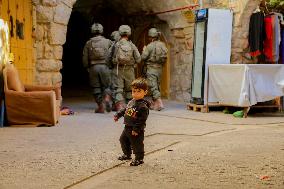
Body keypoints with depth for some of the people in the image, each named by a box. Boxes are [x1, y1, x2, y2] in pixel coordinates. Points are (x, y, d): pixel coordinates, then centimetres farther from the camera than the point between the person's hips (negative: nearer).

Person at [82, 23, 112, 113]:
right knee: (106, 86, 11)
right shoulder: (107, 41, 3)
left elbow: (85, 58, 4)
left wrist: (87, 68, 16)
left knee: (96, 88, 8)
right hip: (104, 66, 0)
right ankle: (106, 98, -16)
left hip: (93, 67, 0)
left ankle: (100, 106, 3)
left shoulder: (88, 43, 5)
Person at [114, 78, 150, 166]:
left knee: (137, 144, 1)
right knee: (123, 140, 22)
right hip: (127, 127, 9)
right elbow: (124, 110, 22)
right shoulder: (131, 102, 5)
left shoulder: (143, 106, -23)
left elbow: (142, 120, -25)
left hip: (136, 130, -9)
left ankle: (139, 158, 18)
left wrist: (136, 129, -26)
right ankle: (127, 154, 41)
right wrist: (117, 115, 16)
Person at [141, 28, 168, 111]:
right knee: (157, 86, 15)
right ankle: (154, 104, 21)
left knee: (153, 87, -7)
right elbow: (165, 57, 3)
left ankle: (159, 103, -18)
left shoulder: (150, 46, -15)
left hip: (151, 69, -6)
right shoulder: (162, 45, 1)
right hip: (159, 68, 6)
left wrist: (144, 50, 6)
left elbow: (143, 57, -13)